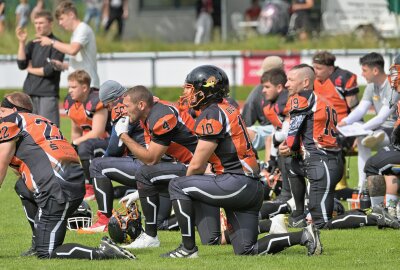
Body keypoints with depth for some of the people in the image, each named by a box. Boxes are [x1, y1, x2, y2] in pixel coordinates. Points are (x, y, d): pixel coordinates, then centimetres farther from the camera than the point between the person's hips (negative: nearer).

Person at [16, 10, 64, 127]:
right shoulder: (32, 44, 15)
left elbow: (51, 70, -10)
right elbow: (21, 64, 4)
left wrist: (31, 70, 3)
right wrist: (22, 42, -2)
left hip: (48, 94, -6)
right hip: (31, 93, 6)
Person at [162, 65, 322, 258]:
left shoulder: (212, 115, -11)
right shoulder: (227, 109, 18)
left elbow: (197, 165, -10)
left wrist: (185, 186, 9)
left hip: (237, 184, -9)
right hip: (252, 189, 9)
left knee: (177, 186, -5)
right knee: (246, 251, 11)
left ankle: (188, 248, -4)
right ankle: (304, 236, 6)